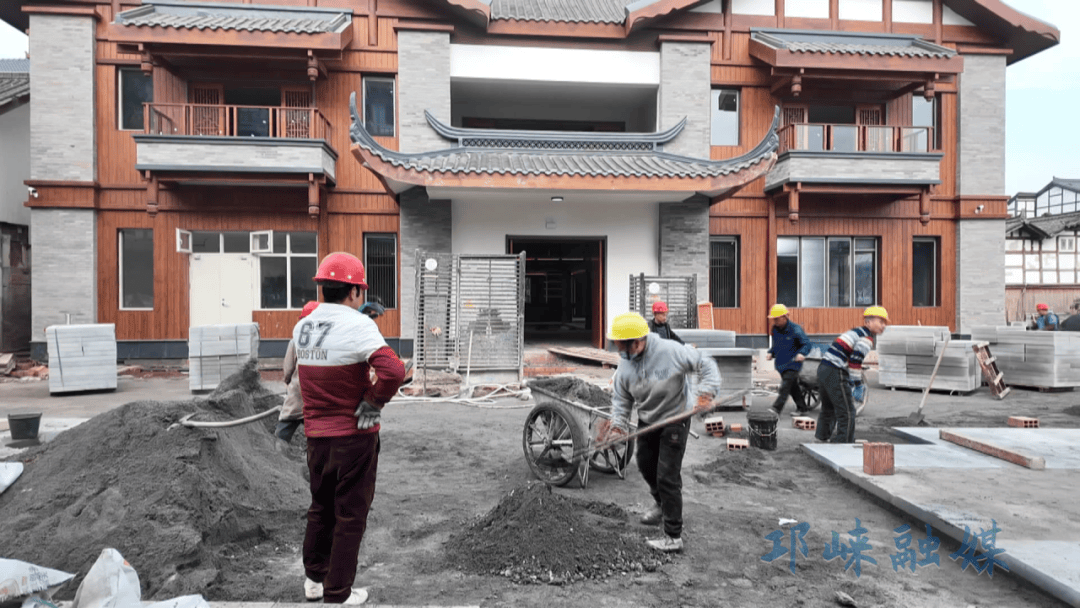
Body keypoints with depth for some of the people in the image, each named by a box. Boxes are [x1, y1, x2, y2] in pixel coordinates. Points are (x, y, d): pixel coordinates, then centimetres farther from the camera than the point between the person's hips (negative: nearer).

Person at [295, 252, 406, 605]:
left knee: (320, 509, 23)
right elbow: (393, 371, -31)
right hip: (354, 435, -6)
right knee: (350, 516, 7)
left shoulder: (301, 327, 2)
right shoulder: (357, 325, -19)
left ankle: (314, 579, 37)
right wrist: (374, 403, -16)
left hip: (315, 434, 7)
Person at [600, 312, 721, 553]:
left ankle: (673, 537, 5)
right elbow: (622, 399, -1)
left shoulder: (671, 351, -27)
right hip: (647, 420, 7)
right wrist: (617, 424, -15)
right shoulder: (625, 364, -11)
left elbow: (706, 366, -15)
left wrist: (705, 392, -28)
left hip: (675, 419, -6)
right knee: (645, 465, 22)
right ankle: (662, 505, 53)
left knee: (667, 477, -8)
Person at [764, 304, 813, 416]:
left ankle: (776, 409, -17)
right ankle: (802, 408, 31)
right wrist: (771, 353, -1)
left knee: (785, 387, -14)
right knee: (793, 387, 17)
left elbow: (808, 343, -17)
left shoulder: (795, 329, -17)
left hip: (793, 364, -7)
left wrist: (802, 353, -36)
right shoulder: (775, 329, 4)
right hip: (781, 363, 8)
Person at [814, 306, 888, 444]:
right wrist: (858, 386, -9)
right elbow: (855, 362, -16)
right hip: (835, 374, -10)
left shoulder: (855, 332, 21)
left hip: (823, 368, 10)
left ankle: (822, 437, 40)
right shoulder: (866, 337, -8)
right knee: (847, 413, -3)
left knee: (828, 407, 26)